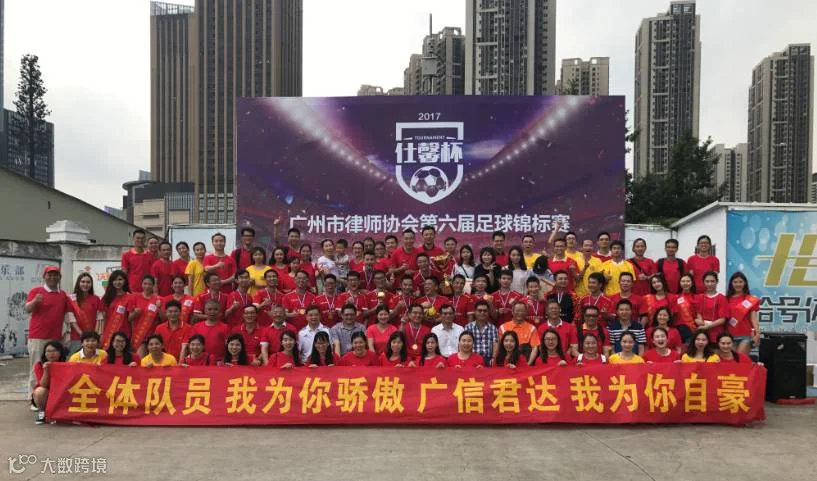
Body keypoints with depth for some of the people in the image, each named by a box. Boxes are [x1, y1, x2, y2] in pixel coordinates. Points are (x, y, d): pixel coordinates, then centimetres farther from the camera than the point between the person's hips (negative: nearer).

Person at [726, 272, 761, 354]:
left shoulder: (750, 300, 1)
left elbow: (753, 318, -4)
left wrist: (757, 333, -18)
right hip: (730, 335, 3)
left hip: (745, 336, -3)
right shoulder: (727, 299, 9)